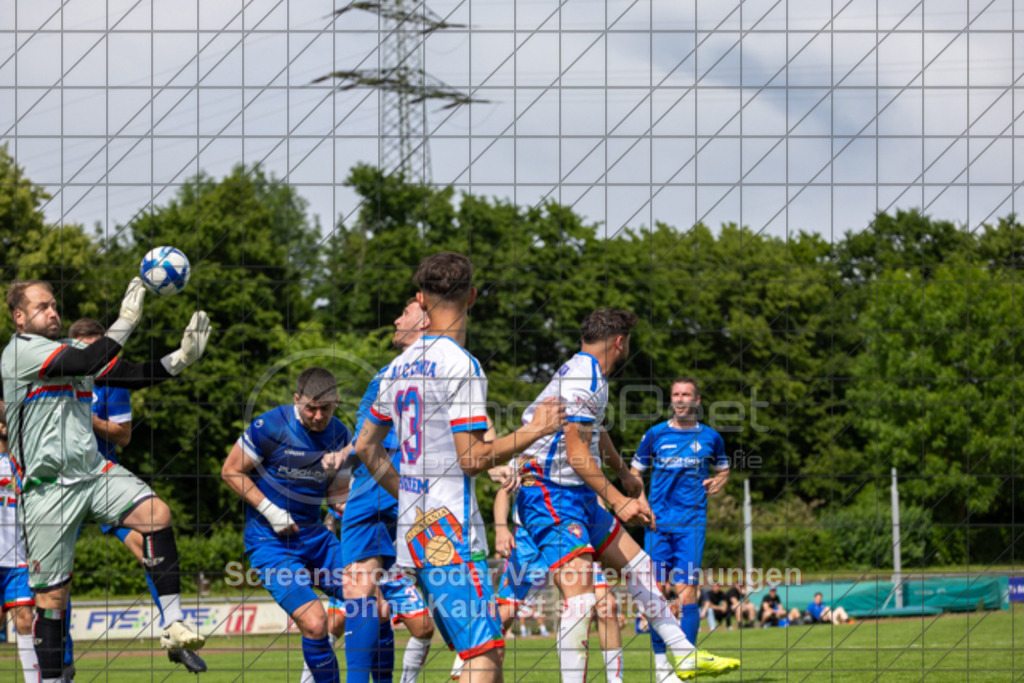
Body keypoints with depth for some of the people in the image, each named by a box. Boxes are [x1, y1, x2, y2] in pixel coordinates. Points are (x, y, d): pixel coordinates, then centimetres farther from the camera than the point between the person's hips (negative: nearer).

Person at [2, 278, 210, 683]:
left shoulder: (72, 350, 15)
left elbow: (133, 377, 12)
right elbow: (86, 364, -21)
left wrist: (182, 358, -1)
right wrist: (126, 321, -20)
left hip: (92, 471, 6)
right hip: (48, 486, -6)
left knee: (156, 514, -18)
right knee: (53, 592, -3)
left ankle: (173, 627, -15)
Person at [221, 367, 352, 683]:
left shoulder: (338, 434, 4)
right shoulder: (271, 426, -14)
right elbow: (231, 471, -6)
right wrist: (270, 510, -13)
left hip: (314, 535, 6)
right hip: (270, 539, -6)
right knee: (314, 624, -22)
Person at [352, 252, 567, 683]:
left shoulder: (401, 366, 13)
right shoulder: (461, 365, -12)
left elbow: (365, 445, 21)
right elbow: (473, 458, -16)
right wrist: (535, 430, -6)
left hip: (414, 530, 9)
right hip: (450, 531, -9)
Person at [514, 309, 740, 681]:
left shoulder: (591, 376, 15)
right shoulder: (581, 378, -18)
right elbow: (577, 453, -24)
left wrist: (625, 473, 48)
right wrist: (618, 502, -26)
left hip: (578, 496, 11)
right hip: (549, 496, -11)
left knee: (638, 565, 17)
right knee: (580, 594, -22)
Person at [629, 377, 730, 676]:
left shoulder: (710, 437, 8)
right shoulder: (655, 435, 7)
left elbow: (723, 471, 24)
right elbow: (635, 473, 14)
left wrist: (717, 483, 2)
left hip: (692, 523, -1)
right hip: (658, 523, 1)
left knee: (687, 593, -11)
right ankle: (660, 659, 10)